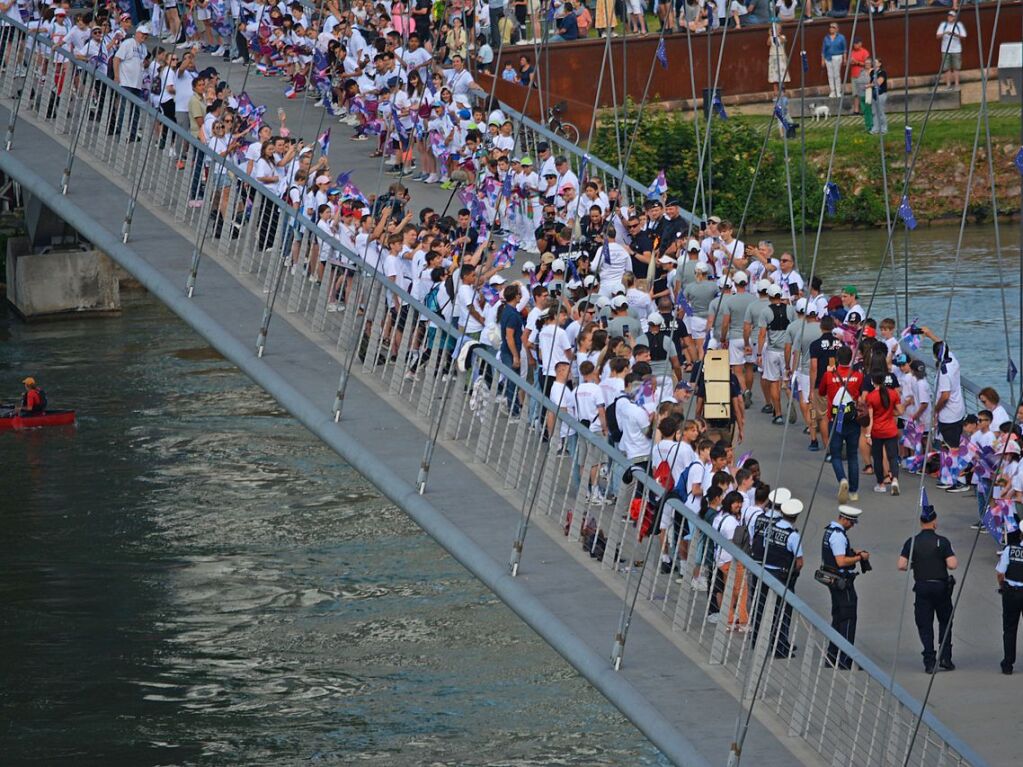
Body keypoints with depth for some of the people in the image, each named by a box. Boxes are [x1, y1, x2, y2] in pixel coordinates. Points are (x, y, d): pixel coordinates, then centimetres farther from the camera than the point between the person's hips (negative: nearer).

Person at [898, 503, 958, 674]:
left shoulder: (911, 542, -3)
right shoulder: (942, 541, -8)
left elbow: (901, 565, -8)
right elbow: (952, 564, -15)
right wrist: (955, 561, 8)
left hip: (921, 587, 1)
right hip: (941, 586, -1)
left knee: (924, 625, 6)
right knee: (945, 621, 17)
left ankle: (929, 662, 1)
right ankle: (945, 657, 9)